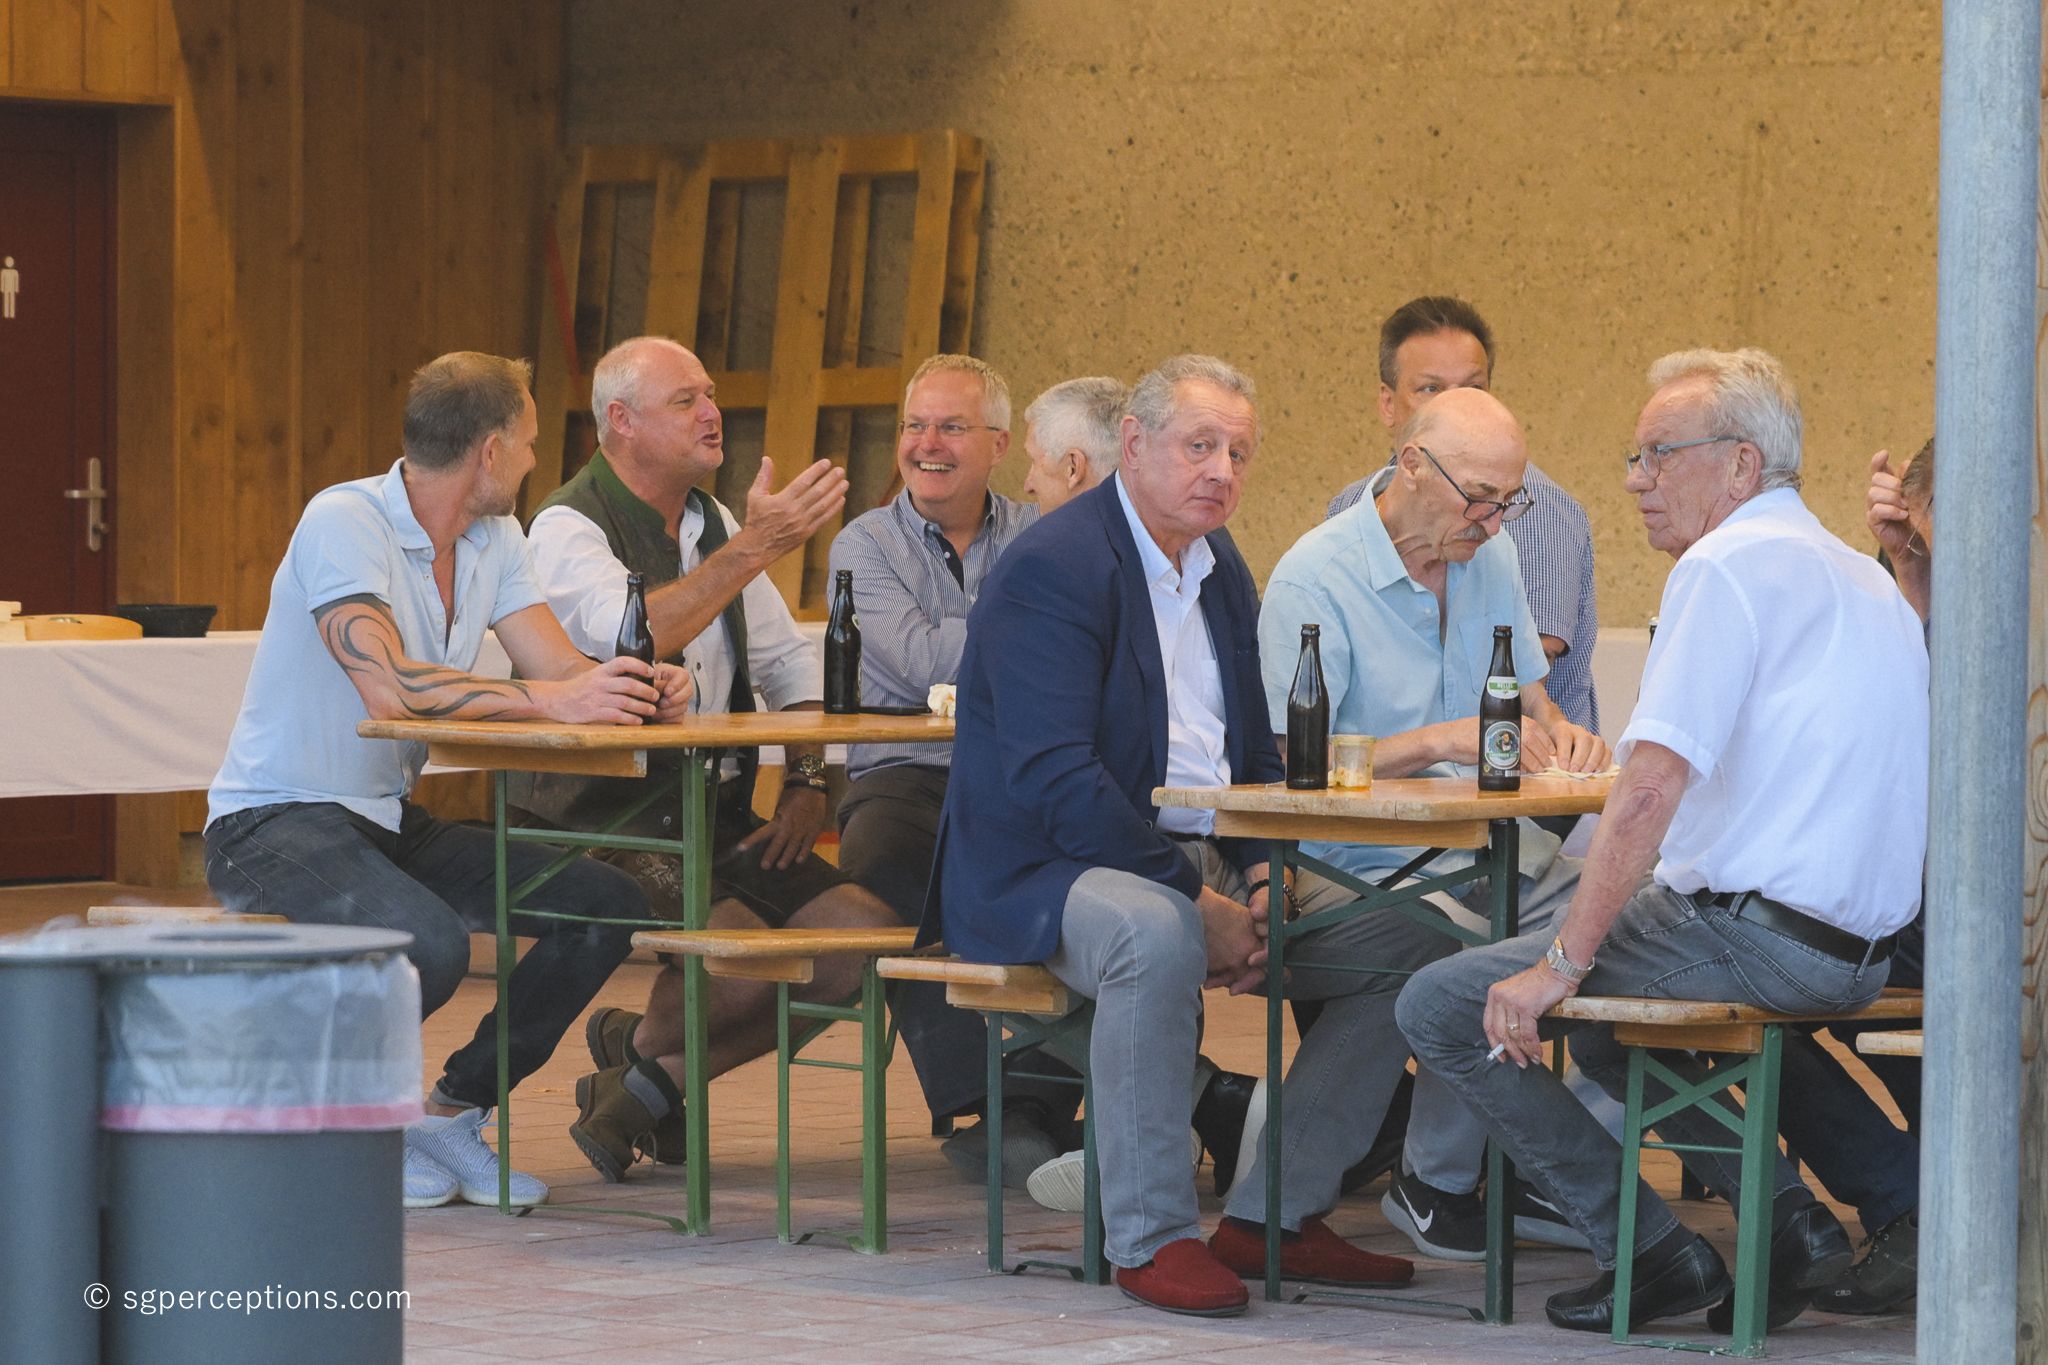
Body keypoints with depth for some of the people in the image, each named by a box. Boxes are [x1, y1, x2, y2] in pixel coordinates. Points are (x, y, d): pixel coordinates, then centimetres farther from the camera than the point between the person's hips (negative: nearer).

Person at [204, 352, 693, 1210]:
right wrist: (550, 702, -39)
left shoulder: (494, 541, 7)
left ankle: (454, 1110, 7)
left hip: (389, 821, 8)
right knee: (429, 944, -35)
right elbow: (390, 686, -33)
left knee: (607, 906, -5)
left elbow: (563, 671, -1)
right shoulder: (344, 522, -19)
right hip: (274, 820, -8)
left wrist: (637, 690, -24)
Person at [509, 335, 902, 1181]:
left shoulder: (711, 523, 17)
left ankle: (653, 1079, 4)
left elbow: (789, 661, 23)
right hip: (606, 816, -8)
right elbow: (628, 638, -28)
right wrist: (752, 550, -30)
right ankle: (642, 1044, 5)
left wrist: (807, 784, 9)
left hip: (717, 810, 8)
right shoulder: (569, 526, -8)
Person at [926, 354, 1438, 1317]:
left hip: (1208, 861, 9)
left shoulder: (1222, 570, 14)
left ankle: (1275, 1214, 1)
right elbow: (1053, 778, -23)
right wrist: (1196, 899, -25)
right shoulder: (1053, 567, -14)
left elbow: (1256, 753, 18)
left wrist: (1259, 878, -3)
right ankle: (1151, 1238, -27)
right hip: (1049, 868, -8)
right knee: (1156, 937, -40)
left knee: (1404, 945, -4)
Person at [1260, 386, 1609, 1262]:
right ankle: (1434, 1183, -12)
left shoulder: (1489, 558, 14)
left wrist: (1560, 734, -5)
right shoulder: (1315, 579, -9)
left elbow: (1530, 699, 22)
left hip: (1491, 846, 7)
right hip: (1370, 862, -6)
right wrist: (1449, 740, -23)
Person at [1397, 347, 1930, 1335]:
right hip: (1861, 947, 10)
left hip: (1753, 934, -10)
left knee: (1439, 1007, -4)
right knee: (1593, 1019, 32)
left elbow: (1652, 787, -21)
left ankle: (1655, 1253, -1)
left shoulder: (1727, 566, -12)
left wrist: (1561, 965, -17)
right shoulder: (1862, 578, 18)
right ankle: (1787, 1217, 16)